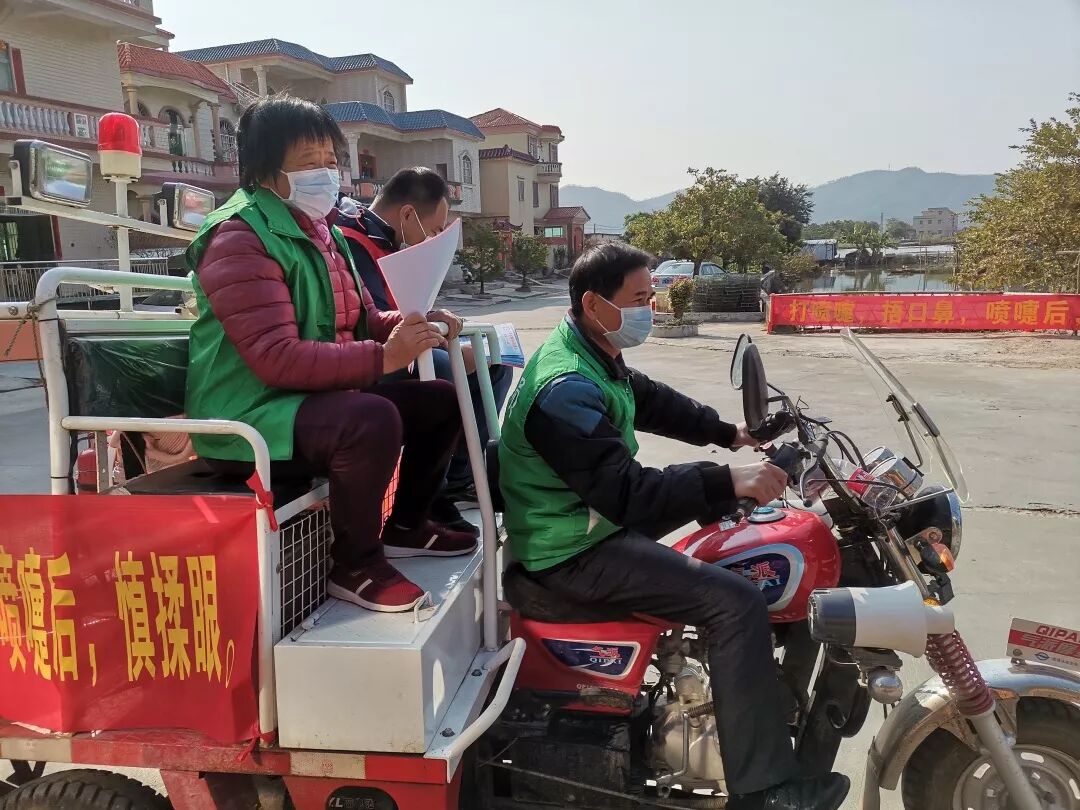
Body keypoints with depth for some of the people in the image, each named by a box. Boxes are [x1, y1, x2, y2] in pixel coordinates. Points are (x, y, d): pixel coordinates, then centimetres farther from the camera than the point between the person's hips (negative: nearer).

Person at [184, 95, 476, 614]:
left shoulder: (321, 231, 13)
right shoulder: (240, 239, -17)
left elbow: (363, 321, 18)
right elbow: (277, 358, -27)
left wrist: (418, 325, -3)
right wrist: (382, 358, -33)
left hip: (323, 395, 10)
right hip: (252, 417, -9)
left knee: (441, 401, 6)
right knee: (372, 420, -35)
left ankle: (406, 526, 22)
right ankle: (356, 565, -13)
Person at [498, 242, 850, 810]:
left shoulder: (593, 355, 5)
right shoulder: (567, 388, -27)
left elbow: (651, 402, 20)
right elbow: (624, 493, -32)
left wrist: (730, 434, 17)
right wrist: (728, 481, -34)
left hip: (596, 514, 11)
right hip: (574, 551, -11)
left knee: (716, 497, 24)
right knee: (737, 602, -19)